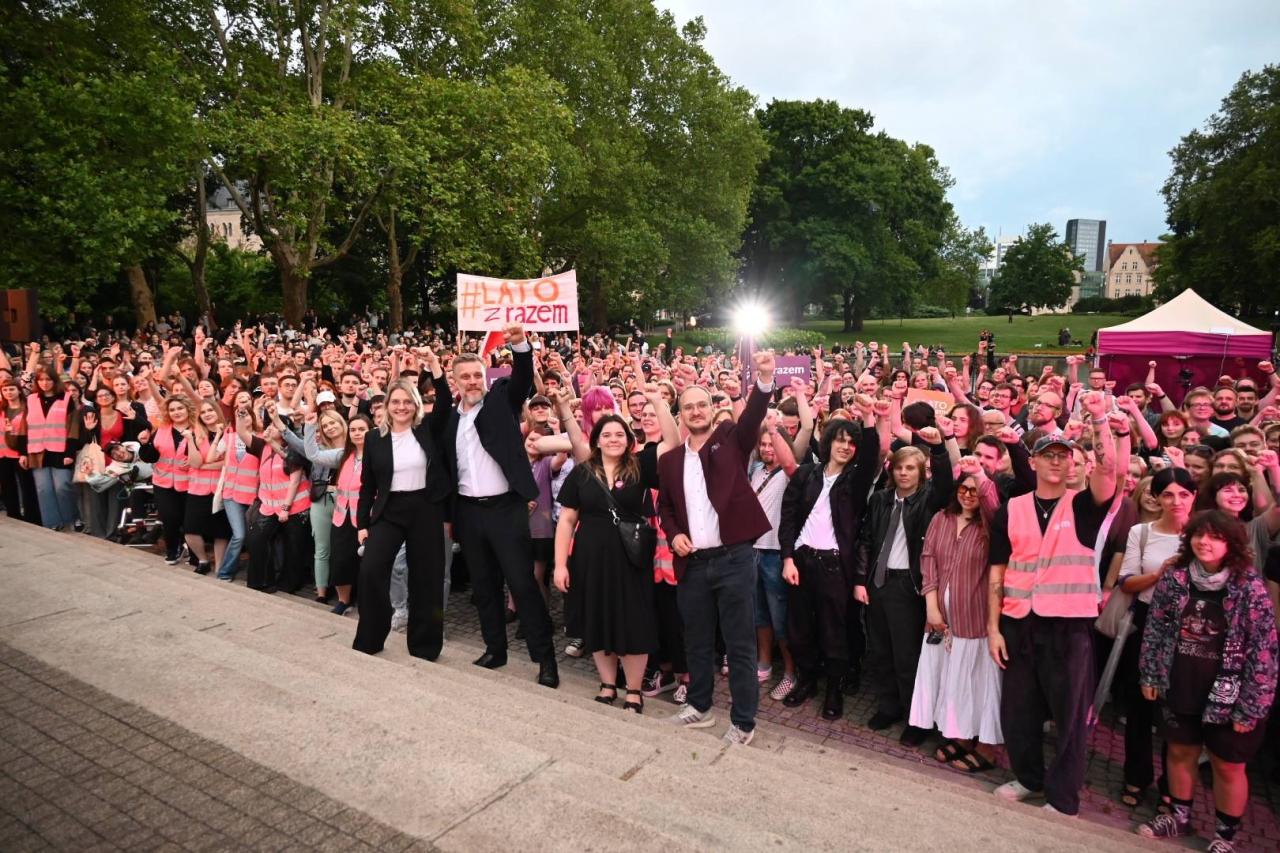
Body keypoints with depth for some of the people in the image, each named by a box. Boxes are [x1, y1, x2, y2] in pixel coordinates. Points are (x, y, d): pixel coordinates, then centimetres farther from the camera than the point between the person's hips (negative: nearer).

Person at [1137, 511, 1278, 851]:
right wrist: (1149, 675, 4)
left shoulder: (1249, 587, -15)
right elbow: (1155, 628, 4)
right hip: (1178, 689, 3)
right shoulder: (1174, 577, -5)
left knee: (1227, 766, 12)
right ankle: (1179, 817, 40)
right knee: (1180, 752, 19)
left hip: (1227, 697, -3)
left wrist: (1251, 707, -13)